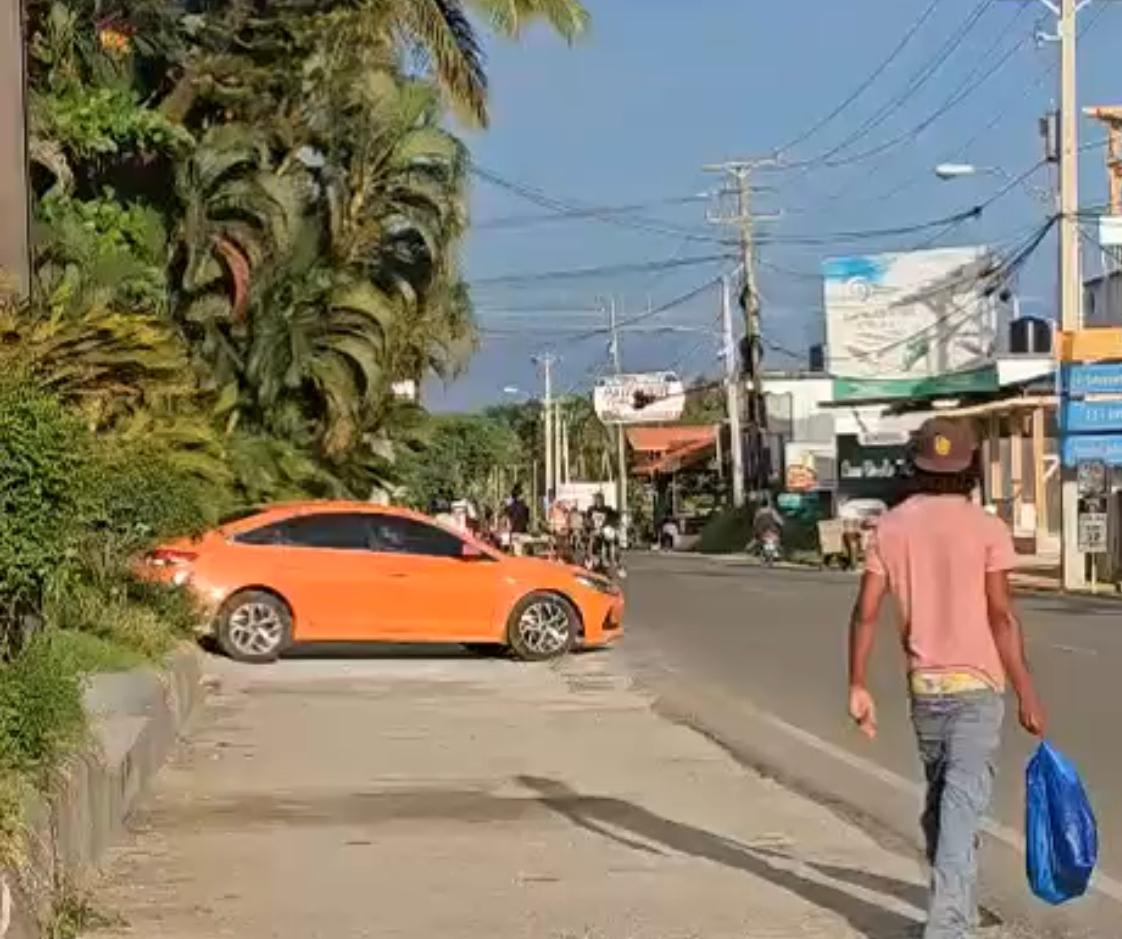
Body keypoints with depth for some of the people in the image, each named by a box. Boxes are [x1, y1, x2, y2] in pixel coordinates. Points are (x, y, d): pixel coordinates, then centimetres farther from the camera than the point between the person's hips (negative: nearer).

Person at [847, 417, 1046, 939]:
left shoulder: (890, 528, 3)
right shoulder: (986, 529, -7)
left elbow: (866, 612, -2)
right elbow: (1001, 618, -11)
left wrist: (857, 686, 4)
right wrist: (1027, 695, -6)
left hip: (924, 684, 4)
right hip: (977, 682, -4)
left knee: (939, 798, 18)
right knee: (964, 802, -6)